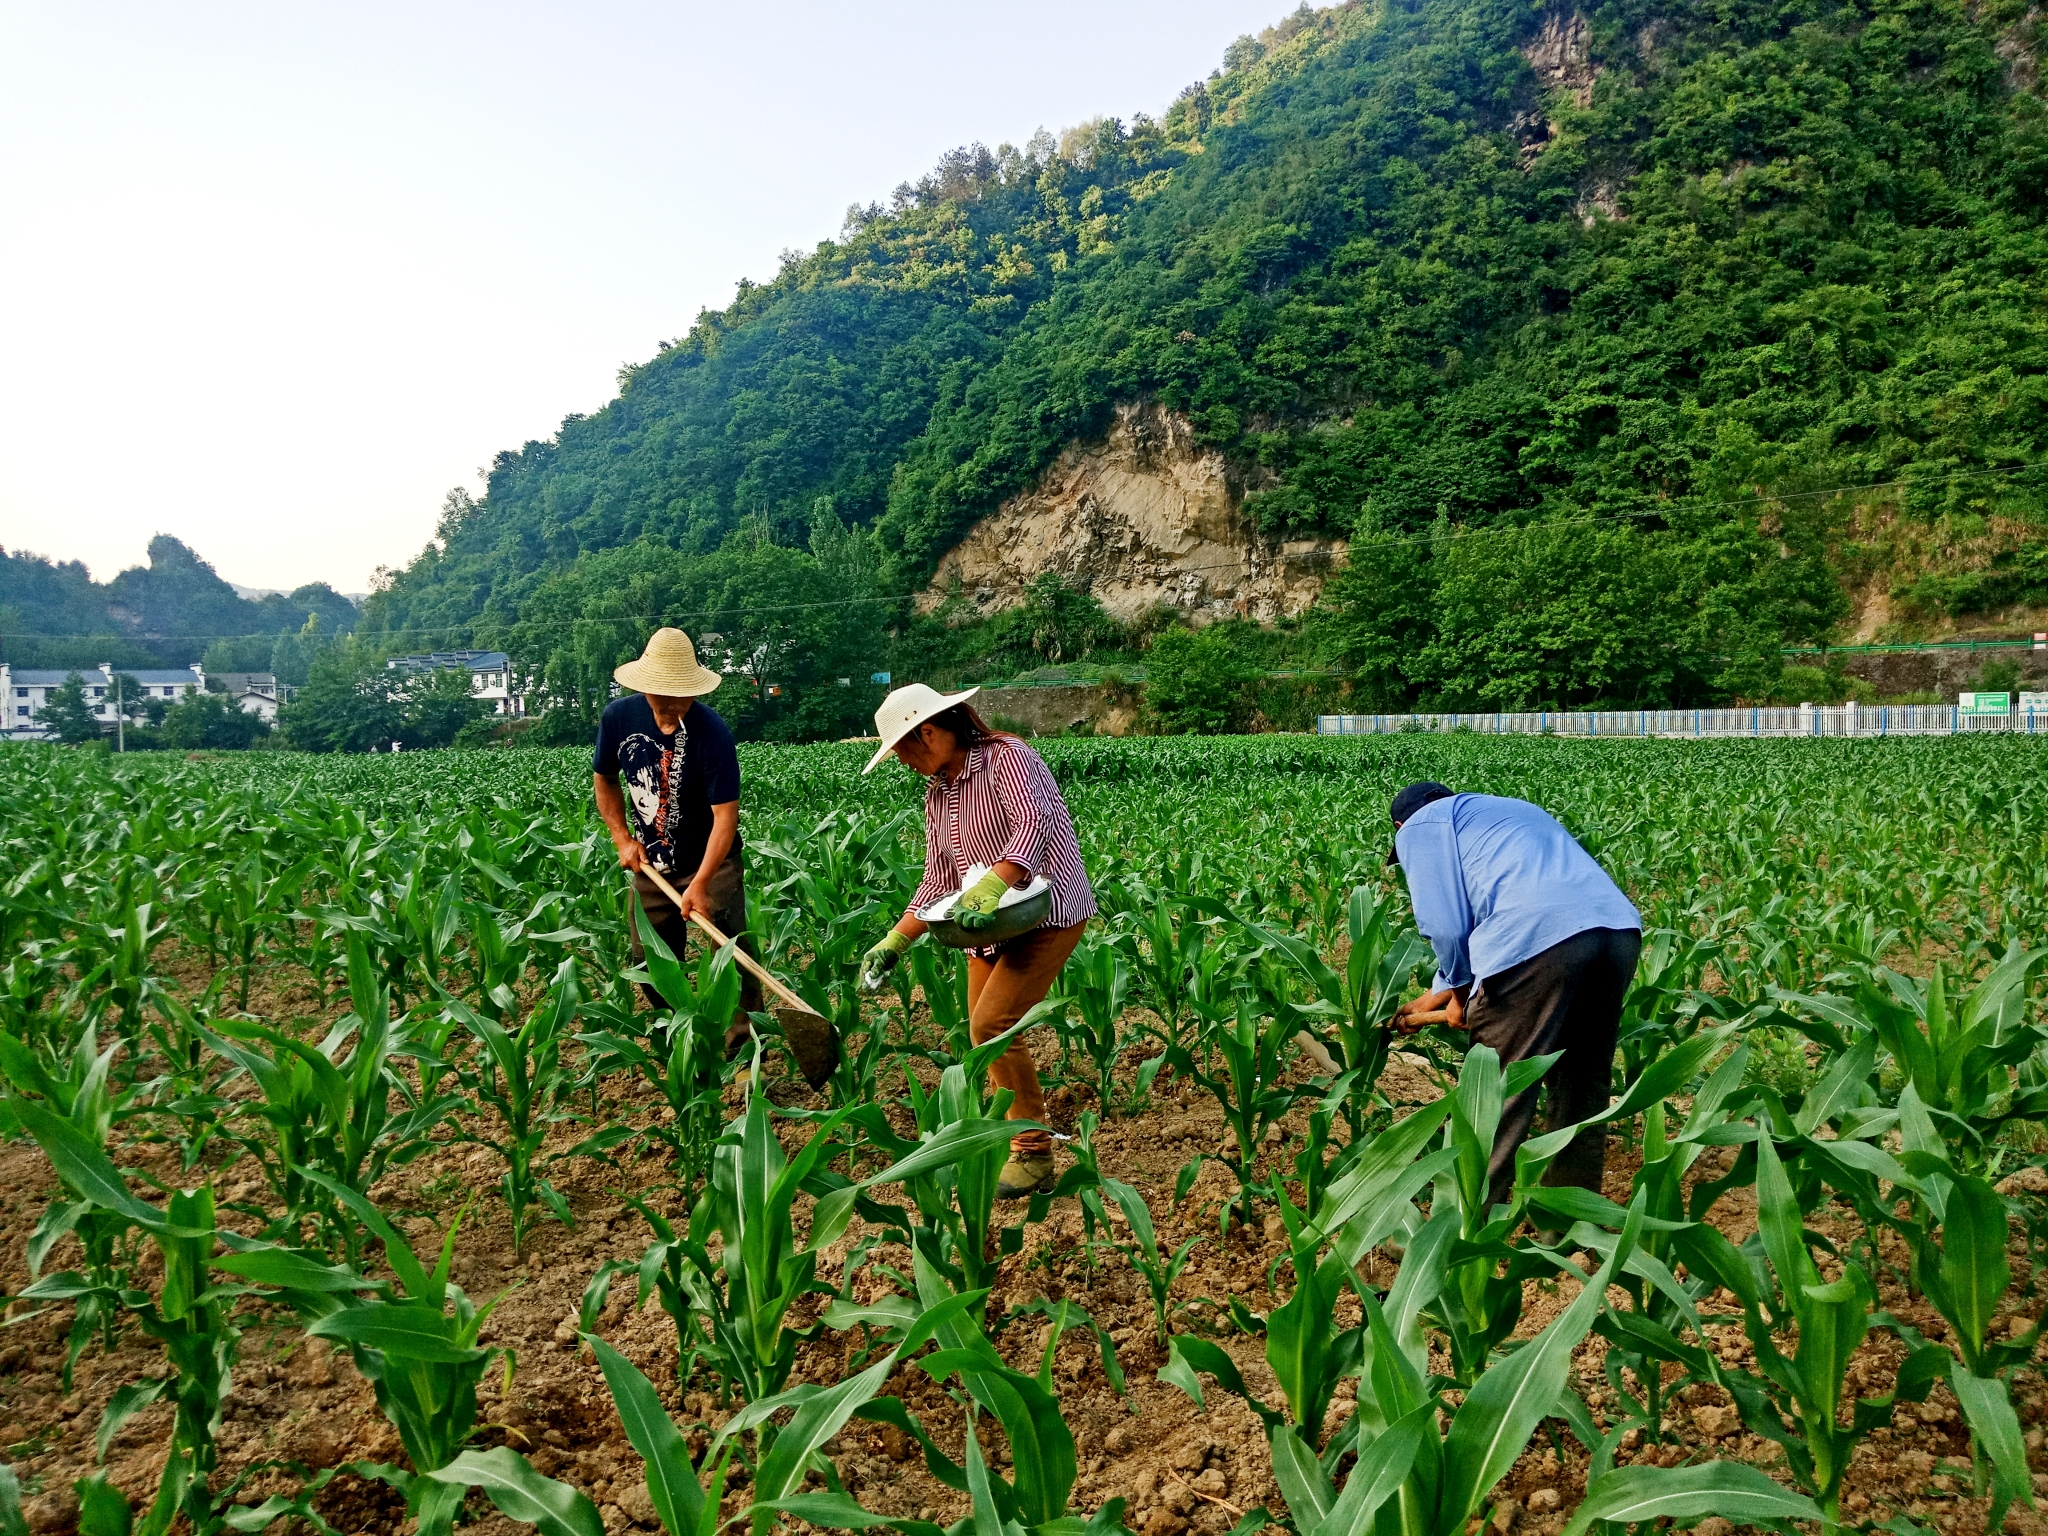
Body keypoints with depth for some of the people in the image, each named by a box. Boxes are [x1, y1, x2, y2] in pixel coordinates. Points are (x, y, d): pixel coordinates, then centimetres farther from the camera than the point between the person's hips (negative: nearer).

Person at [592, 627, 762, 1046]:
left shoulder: (712, 732, -26)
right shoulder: (618, 717, -12)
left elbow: (726, 815, -27)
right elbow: (605, 780, 7)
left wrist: (700, 883, -33)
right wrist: (623, 839, -3)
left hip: (712, 861, -4)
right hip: (650, 863, 4)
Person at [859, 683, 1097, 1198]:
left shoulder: (1006, 758, -13)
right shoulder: (937, 794, 12)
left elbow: (1033, 826, -30)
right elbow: (937, 883, 12)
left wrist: (986, 891, -42)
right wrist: (894, 943, 4)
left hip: (1049, 912, -9)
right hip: (994, 923, 9)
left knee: (992, 1024, -17)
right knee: (983, 1032, 7)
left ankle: (1035, 1158, -6)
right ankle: (1010, 1143, 22)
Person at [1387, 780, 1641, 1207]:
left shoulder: (1420, 826, 16)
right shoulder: (1511, 810, 39)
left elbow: (1446, 927, 4)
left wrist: (1460, 989, 22)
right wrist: (1435, 995, 45)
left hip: (1537, 939, -8)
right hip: (1620, 931, 8)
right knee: (1585, 1091, 19)